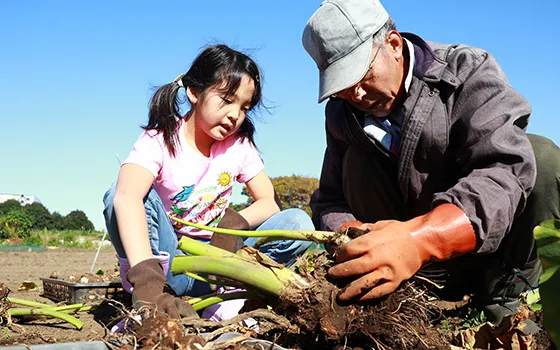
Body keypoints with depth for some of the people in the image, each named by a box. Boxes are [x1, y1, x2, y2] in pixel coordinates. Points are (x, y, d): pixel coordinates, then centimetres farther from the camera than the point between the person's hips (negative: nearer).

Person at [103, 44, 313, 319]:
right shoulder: (160, 140, -14)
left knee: (298, 223, -16)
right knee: (118, 193, -29)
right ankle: (148, 301, -31)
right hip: (166, 258, -3)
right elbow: (127, 196, -35)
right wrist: (146, 278, -52)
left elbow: (269, 202, 0)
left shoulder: (239, 145, 1)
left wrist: (235, 223, -26)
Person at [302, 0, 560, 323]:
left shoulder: (469, 72, -16)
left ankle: (505, 299, -18)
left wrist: (419, 237, -50)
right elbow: (330, 201, -2)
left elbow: (504, 172, -32)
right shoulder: (343, 115, -3)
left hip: (491, 246, -2)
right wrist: (349, 237, -29)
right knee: (358, 159, -18)